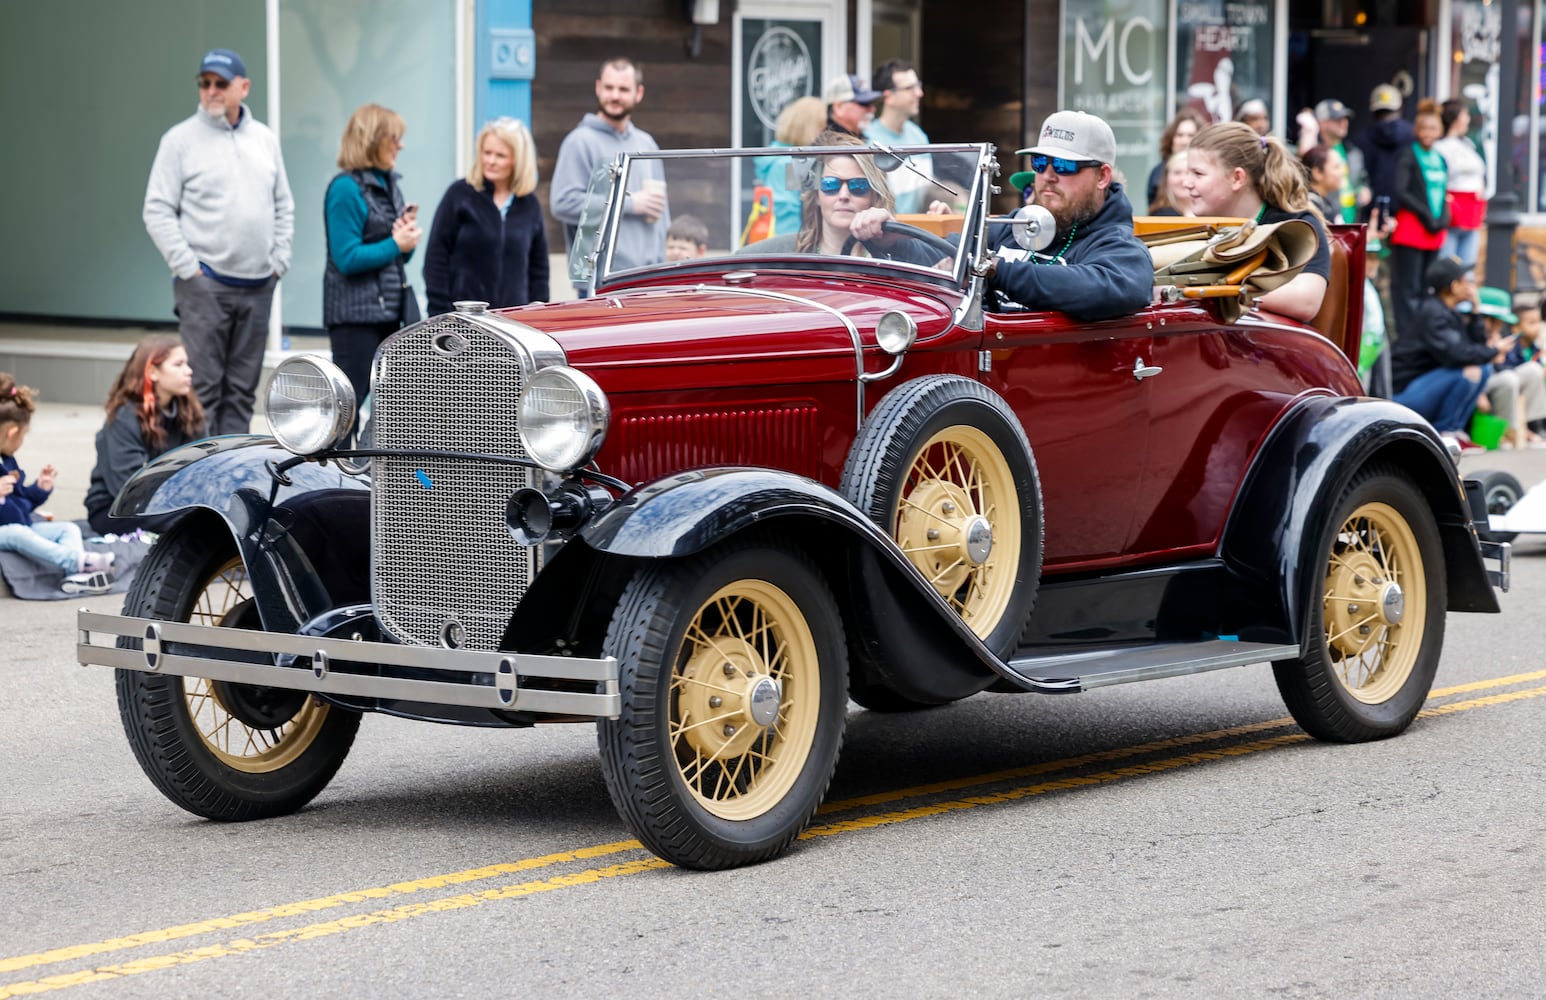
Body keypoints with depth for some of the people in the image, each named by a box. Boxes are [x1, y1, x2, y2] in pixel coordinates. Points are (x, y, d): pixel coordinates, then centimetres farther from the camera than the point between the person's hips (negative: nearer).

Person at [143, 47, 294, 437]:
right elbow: (157, 212, -5)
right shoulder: (181, 139, -3)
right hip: (205, 284, -5)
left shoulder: (264, 140, 12)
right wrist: (188, 267, -11)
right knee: (203, 388, -7)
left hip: (257, 286, 5)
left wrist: (278, 262, 7)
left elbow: (283, 207, 18)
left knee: (243, 389, 8)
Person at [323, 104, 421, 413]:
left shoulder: (388, 184, 14)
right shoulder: (345, 188, -12)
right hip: (355, 313, -8)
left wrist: (407, 234, -2)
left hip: (389, 311, 8)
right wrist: (396, 245, -12)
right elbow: (347, 259, -17)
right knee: (350, 400, -6)